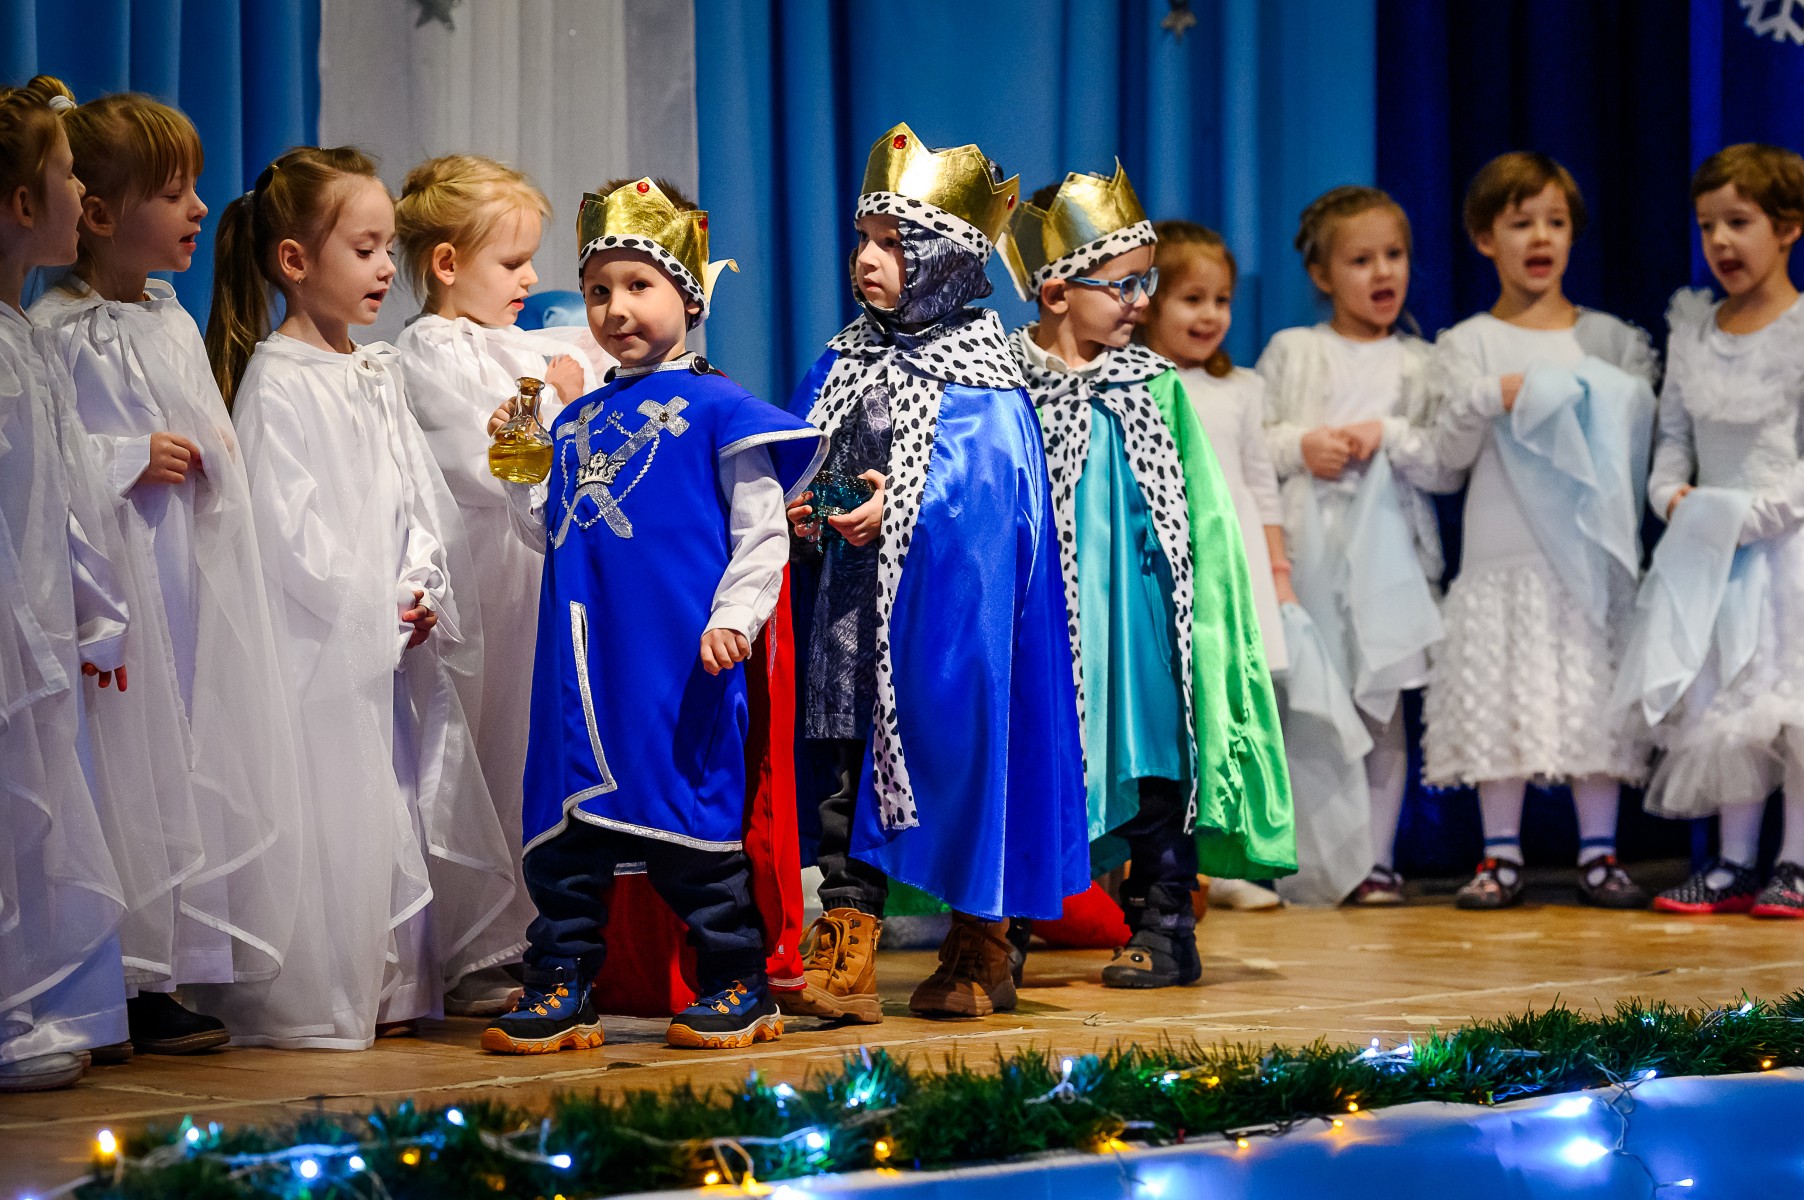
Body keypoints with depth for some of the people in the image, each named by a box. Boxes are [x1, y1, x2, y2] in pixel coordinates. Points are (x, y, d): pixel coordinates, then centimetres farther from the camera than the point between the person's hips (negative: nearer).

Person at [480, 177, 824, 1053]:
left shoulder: (716, 409, 0)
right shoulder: (576, 422, 18)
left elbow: (761, 529, -4)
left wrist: (735, 615, -15)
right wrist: (514, 472, 10)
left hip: (680, 663, -6)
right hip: (583, 657, 6)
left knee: (692, 820, -3)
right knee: (567, 817, 5)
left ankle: (738, 984, 8)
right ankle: (560, 987, 11)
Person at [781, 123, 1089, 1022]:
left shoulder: (978, 382, -8)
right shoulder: (845, 362, 11)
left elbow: (989, 491, -16)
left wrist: (897, 514, -25)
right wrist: (801, 512, -5)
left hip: (947, 615, -5)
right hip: (852, 609, 5)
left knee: (957, 761, 3)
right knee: (848, 769, 2)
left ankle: (979, 952, 18)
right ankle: (846, 954, 4)